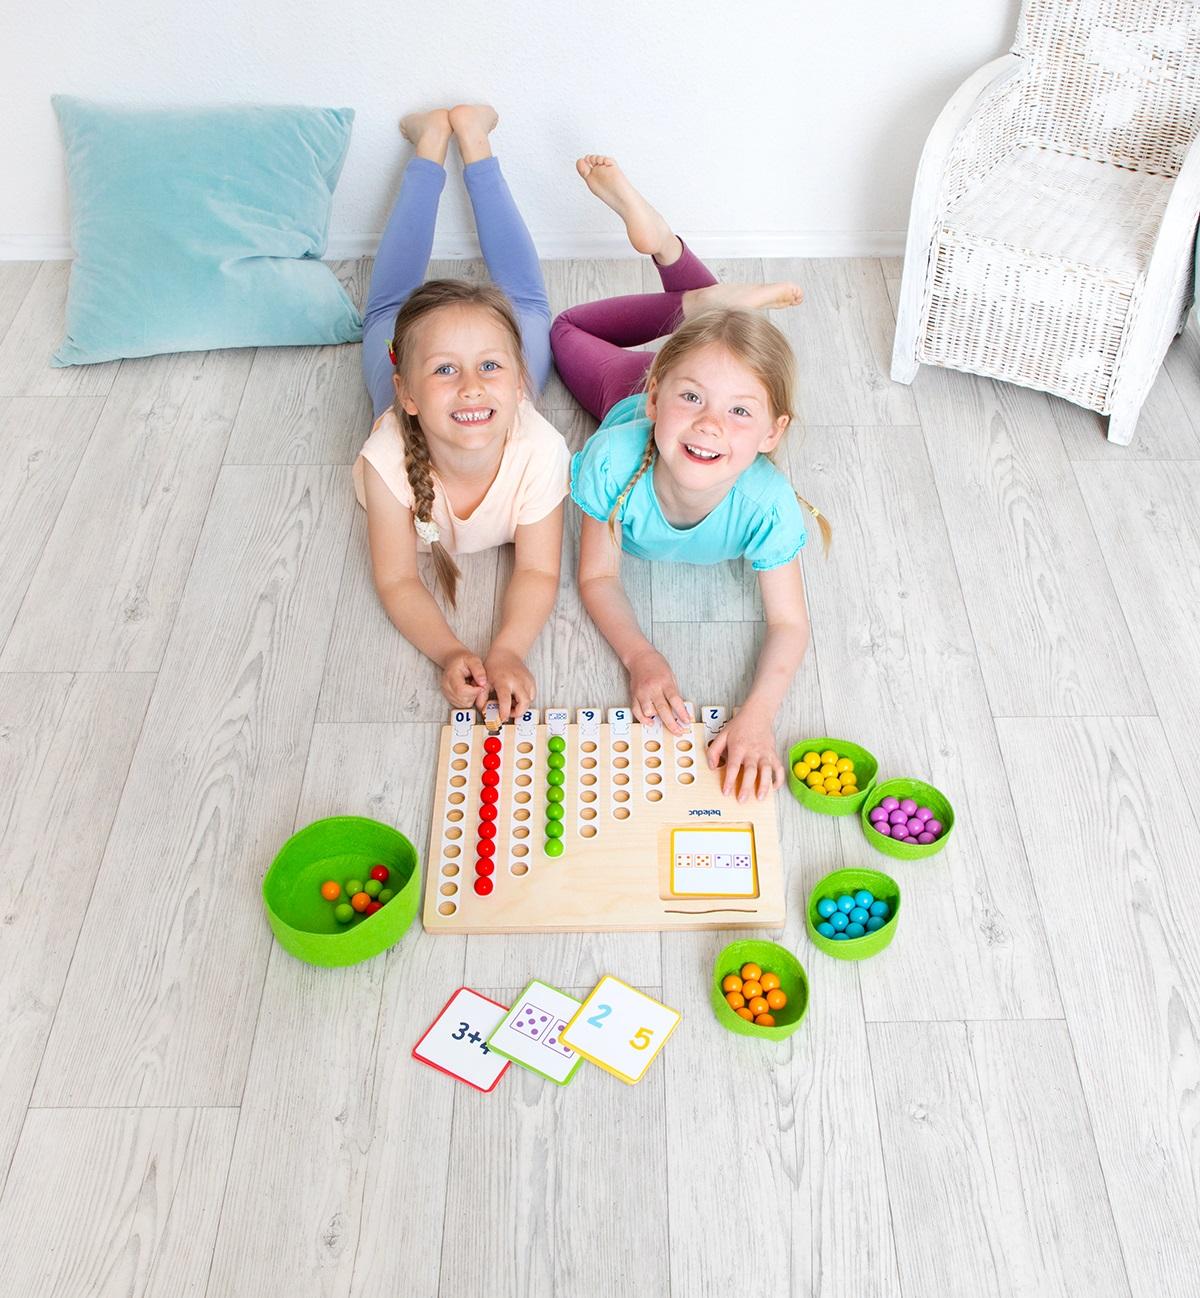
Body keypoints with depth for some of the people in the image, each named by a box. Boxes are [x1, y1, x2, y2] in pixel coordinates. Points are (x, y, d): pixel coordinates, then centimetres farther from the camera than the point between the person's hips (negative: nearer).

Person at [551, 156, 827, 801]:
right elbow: (597, 579, -34)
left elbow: (789, 623, -38)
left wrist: (757, 715, -56)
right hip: (627, 398, 0)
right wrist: (641, 660, -52)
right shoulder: (615, 460, -49)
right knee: (567, 329, 32)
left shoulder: (766, 506, -49)